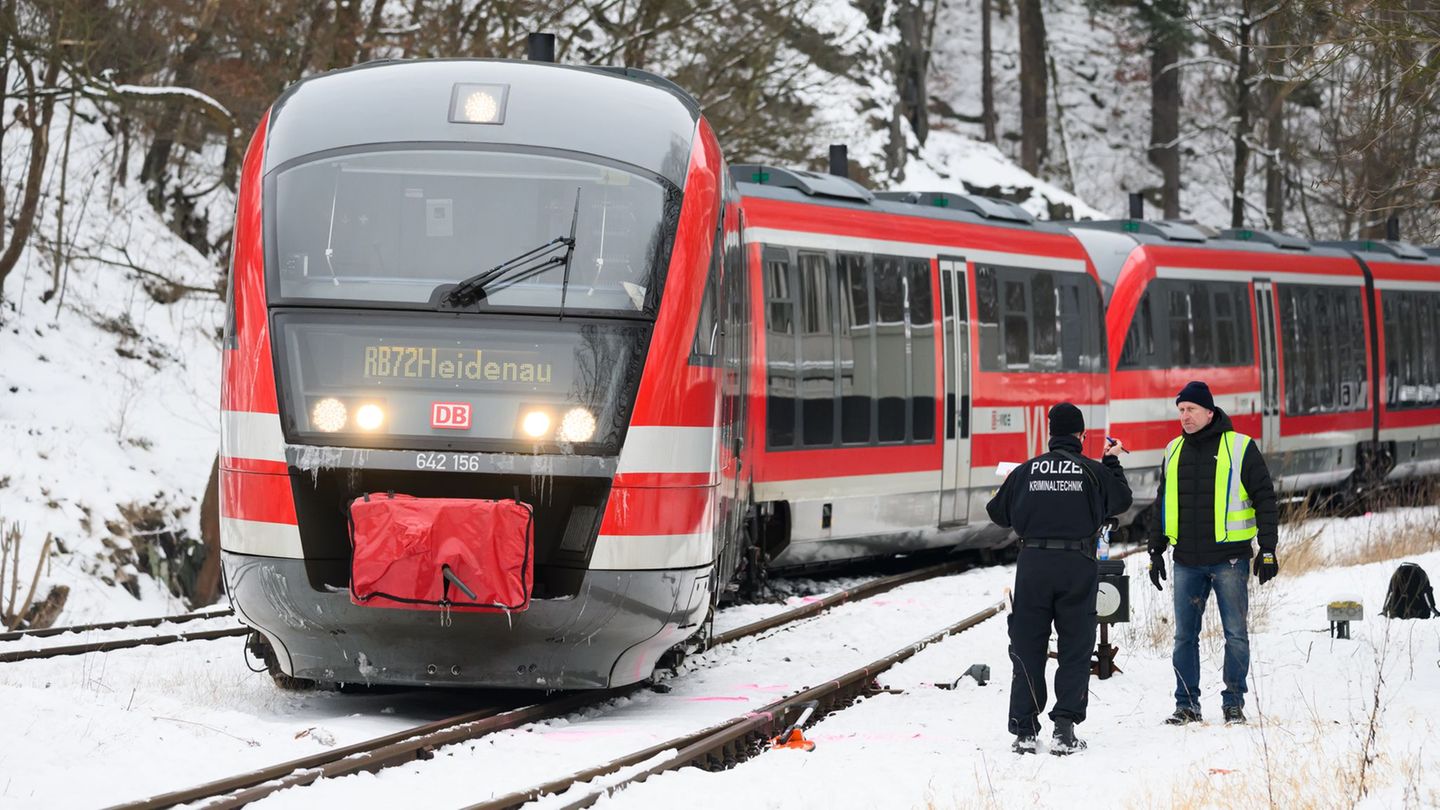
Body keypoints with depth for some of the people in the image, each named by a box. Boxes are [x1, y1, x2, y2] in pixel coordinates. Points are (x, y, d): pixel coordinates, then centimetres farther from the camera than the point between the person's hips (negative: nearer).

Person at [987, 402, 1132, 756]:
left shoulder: (1026, 471, 3)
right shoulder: (1092, 471, 0)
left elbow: (999, 513, 13)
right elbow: (1121, 500, 16)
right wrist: (1113, 461, 30)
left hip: (1033, 564, 1)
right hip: (1077, 567, -1)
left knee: (1027, 648, 8)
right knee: (1075, 650, 6)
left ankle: (1024, 730, 4)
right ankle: (1064, 729, -4)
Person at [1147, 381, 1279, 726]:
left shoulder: (1240, 448, -2)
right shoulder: (1174, 452, 12)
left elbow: (1264, 499, -2)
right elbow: (1162, 504, 21)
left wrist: (1267, 550, -7)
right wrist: (1156, 550, 16)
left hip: (1229, 558, -4)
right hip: (1187, 561, 4)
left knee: (1235, 634, 1)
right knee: (1185, 635, 4)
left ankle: (1234, 702, 8)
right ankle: (1187, 704, 10)